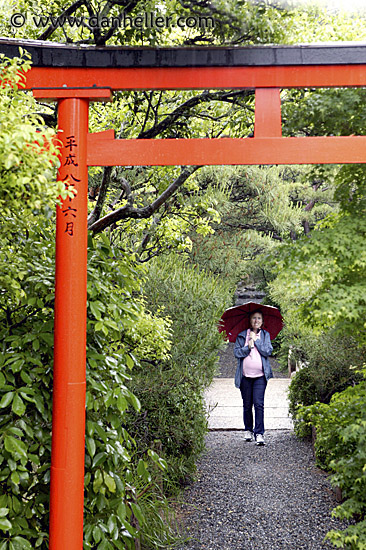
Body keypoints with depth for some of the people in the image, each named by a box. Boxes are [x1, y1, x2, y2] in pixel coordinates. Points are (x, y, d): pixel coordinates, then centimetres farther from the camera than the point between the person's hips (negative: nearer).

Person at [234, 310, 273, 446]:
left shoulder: (265, 335, 9)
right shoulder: (242, 335, 7)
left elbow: (268, 351, -4)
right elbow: (236, 352, 0)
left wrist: (256, 340, -7)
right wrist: (248, 347, -14)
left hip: (260, 375, -1)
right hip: (245, 376, 1)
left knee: (259, 404, -10)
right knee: (247, 405, 8)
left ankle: (259, 434, -9)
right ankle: (248, 430, 25)